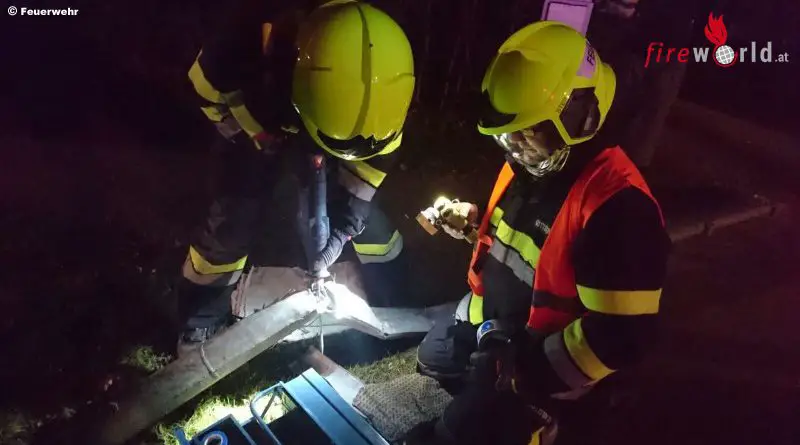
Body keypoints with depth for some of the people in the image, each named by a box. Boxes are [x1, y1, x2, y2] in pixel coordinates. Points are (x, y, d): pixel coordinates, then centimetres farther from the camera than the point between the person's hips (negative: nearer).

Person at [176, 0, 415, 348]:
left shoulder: (377, 73, -34)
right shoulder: (248, 41, -42)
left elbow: (375, 153, -19)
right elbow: (208, 90, -18)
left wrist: (343, 227, -23)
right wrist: (259, 140, -22)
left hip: (311, 133, 2)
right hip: (252, 127, -1)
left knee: (361, 212, -3)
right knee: (235, 219, -9)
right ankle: (201, 320, 15)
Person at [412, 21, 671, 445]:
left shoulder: (618, 204, -32)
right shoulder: (529, 164, -3)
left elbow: (619, 336, -31)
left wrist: (530, 372, -26)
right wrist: (473, 220, -1)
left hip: (537, 358, -9)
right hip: (488, 322, 9)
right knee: (432, 358, 26)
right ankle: (484, 408, 46)